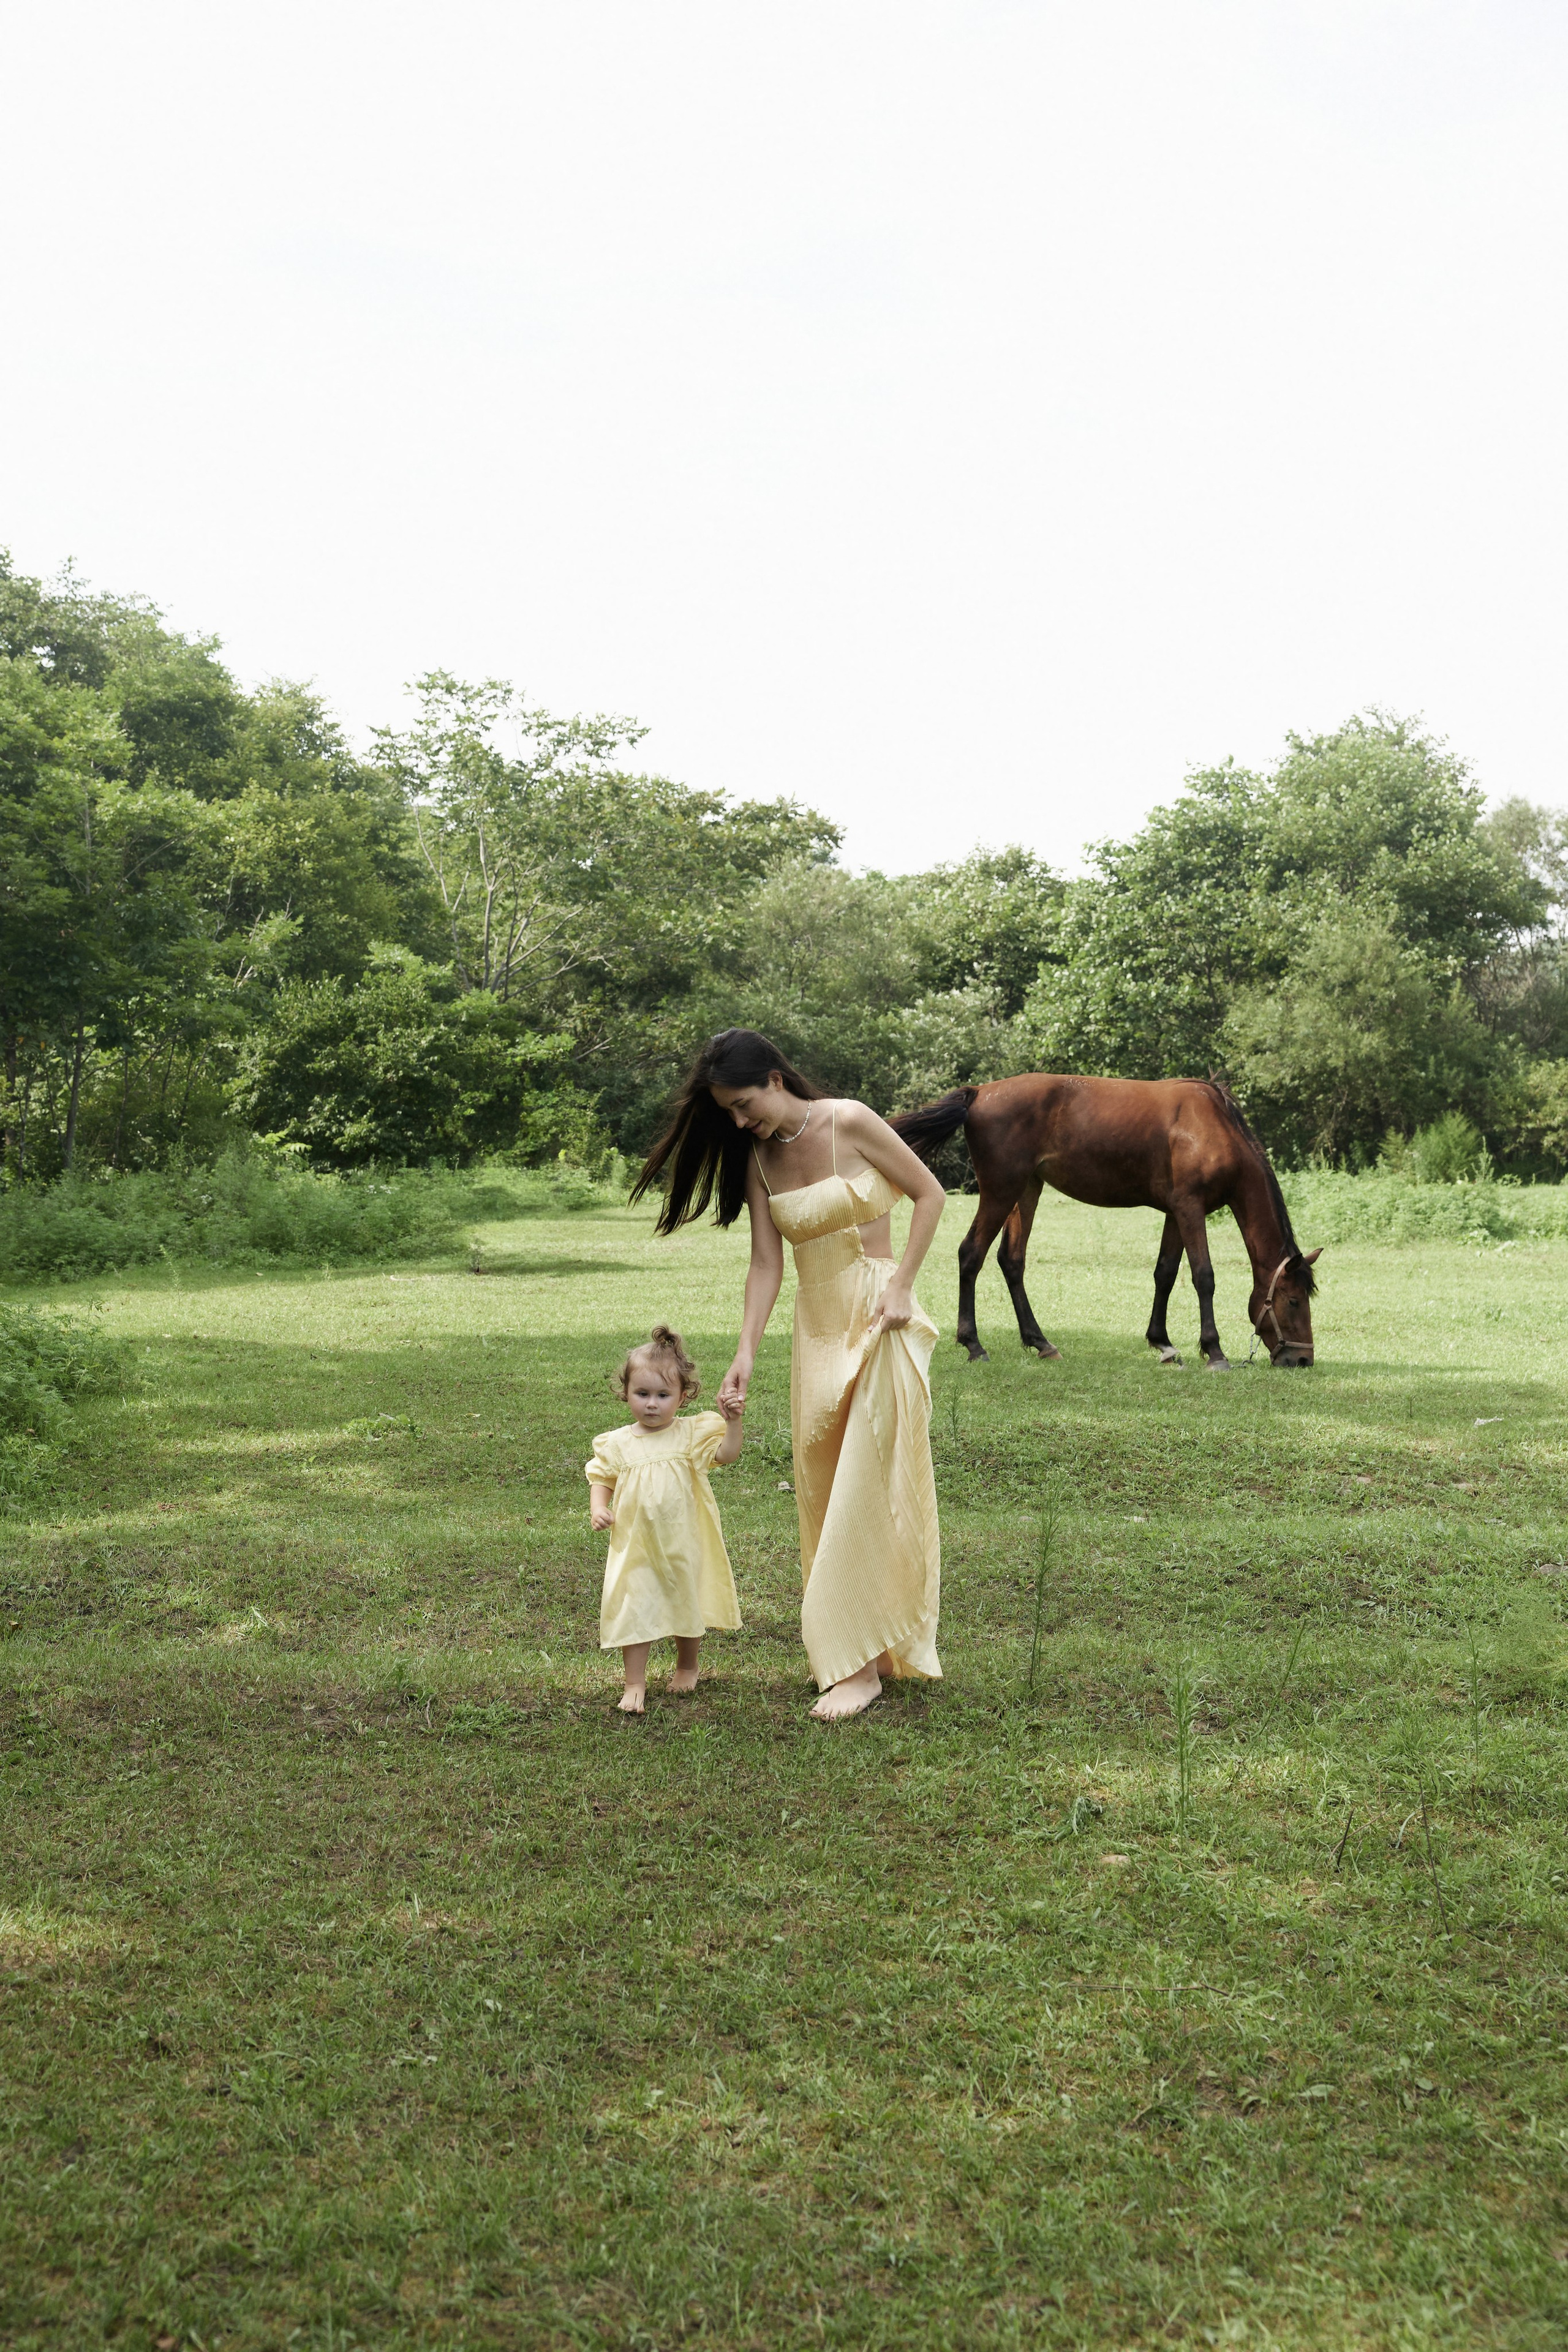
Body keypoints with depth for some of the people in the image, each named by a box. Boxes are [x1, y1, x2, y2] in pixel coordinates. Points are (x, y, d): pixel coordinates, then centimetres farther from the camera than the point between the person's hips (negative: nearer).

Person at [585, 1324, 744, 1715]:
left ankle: (686, 1668, 41)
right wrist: (598, 1509, -13)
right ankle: (635, 1684, 13)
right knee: (634, 1612, 0)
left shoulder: (691, 1435, -7)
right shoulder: (617, 1443, -2)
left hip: (683, 1546, 0)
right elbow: (601, 1479, 5)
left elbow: (727, 1453, -18)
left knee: (688, 1607, 17)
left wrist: (733, 1421, -34)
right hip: (635, 1548, 0)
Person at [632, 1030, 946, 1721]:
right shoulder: (757, 1158, 4)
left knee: (867, 1488, -6)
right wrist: (745, 1354, -9)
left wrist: (901, 1285, -12)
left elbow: (930, 1193, -5)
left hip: (877, 1324, -6)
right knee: (822, 1490, 8)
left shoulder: (849, 1123, -11)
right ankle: (870, 1643, 21)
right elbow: (766, 1263, 1)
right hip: (815, 1326, 6)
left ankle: (862, 1663, 0)